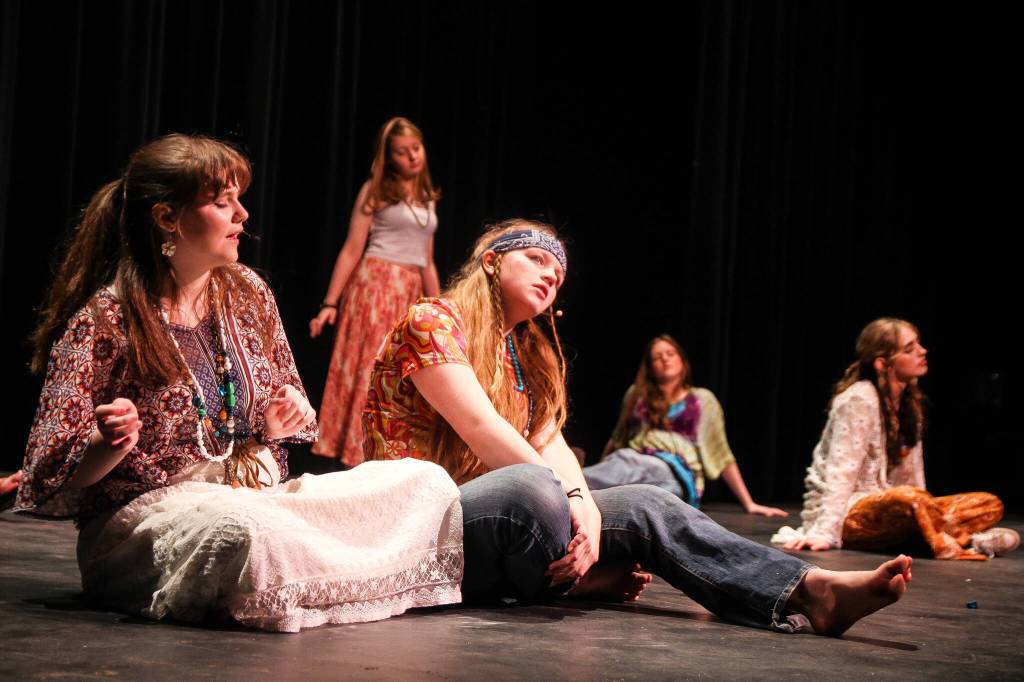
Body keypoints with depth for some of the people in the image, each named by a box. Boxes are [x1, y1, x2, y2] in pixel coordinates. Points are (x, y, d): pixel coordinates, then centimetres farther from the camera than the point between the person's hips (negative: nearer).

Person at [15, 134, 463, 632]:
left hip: (259, 500, 6)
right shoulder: (104, 319, -8)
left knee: (428, 483, -9)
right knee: (241, 528, -42)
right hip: (147, 512, -6)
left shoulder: (247, 292, 9)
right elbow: (55, 478, -7)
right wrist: (111, 444, -28)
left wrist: (279, 425, -3)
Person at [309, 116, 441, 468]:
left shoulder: (427, 198, 16)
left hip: (412, 294, 6)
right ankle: (361, 454, -5)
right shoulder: (376, 190, 1)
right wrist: (330, 303, -10)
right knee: (371, 370, -8)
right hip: (376, 284, -6)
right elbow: (352, 251, -4)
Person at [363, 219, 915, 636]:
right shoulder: (432, 322, -5)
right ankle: (580, 579, -7)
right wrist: (571, 500, -24)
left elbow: (552, 445, 4)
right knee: (530, 485, -39)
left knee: (645, 505, -9)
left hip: (498, 535, 8)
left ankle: (810, 592, -21)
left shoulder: (526, 357, 20)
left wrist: (585, 505, -18)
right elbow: (480, 428, -19)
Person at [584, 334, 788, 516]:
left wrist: (749, 504, 15)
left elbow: (723, 457, 19)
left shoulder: (702, 400, 20)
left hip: (675, 471, -3)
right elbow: (617, 439, 34)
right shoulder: (637, 394, 26)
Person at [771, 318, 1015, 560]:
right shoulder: (860, 400, -14)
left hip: (886, 509, 8)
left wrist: (924, 515, 2)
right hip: (848, 514, -8)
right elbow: (840, 470, -20)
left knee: (990, 505, -4)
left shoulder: (910, 401, 9)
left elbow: (911, 472, 12)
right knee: (907, 498, -39)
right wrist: (825, 533, -27)